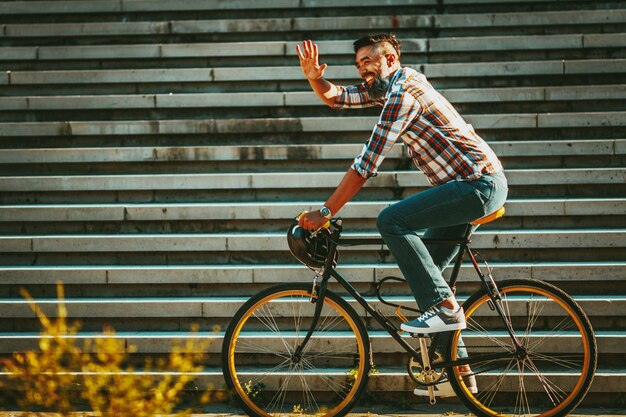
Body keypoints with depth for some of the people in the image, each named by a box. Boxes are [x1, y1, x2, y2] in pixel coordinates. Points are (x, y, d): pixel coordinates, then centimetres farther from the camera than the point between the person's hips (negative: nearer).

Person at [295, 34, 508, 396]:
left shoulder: (404, 91, -16)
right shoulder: (388, 88, 15)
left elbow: (369, 162, -18)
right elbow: (336, 97, 21)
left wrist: (325, 212, -16)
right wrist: (315, 78, -2)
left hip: (479, 184, -10)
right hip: (475, 187, 10)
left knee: (392, 220, -22)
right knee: (427, 269, 12)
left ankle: (445, 307, -19)